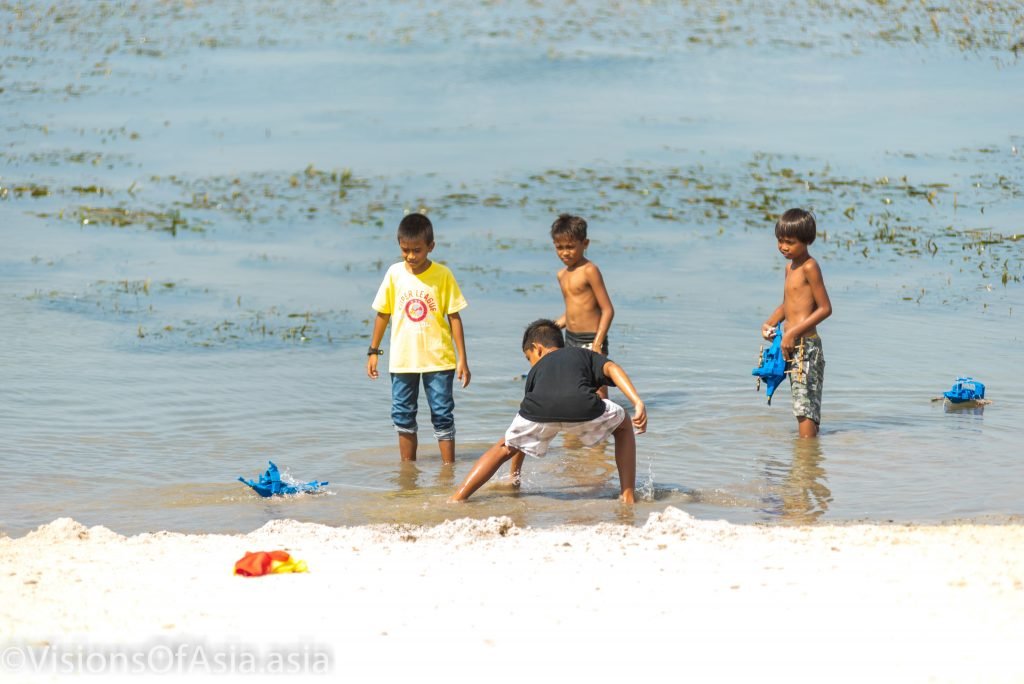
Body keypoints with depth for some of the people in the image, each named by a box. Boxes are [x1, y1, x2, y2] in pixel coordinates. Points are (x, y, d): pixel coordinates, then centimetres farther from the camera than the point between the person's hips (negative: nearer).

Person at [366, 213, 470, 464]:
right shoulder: (394, 274, -1)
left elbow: (454, 317, -4)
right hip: (402, 359, 3)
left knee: (442, 415, 0)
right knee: (403, 416, 9)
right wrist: (373, 351, 10)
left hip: (438, 359, -3)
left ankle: (449, 467, 7)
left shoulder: (442, 275, -7)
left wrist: (462, 359, -5)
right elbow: (383, 313, 8)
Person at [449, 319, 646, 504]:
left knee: (504, 448, 30)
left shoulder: (537, 369, 40)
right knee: (623, 426, 31)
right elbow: (611, 368, 14)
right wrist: (638, 403, 4)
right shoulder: (585, 354, 38)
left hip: (539, 412, 1)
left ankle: (457, 498, 22)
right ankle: (628, 495, 21)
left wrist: (514, 474, 53)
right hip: (583, 409, -1)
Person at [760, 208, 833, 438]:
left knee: (806, 407, -11)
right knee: (802, 407, 14)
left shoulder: (809, 267, -13)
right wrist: (770, 323, 8)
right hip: (792, 345, 10)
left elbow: (825, 308, -16)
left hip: (806, 344, -10)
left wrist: (794, 332, -20)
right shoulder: (790, 266, 15)